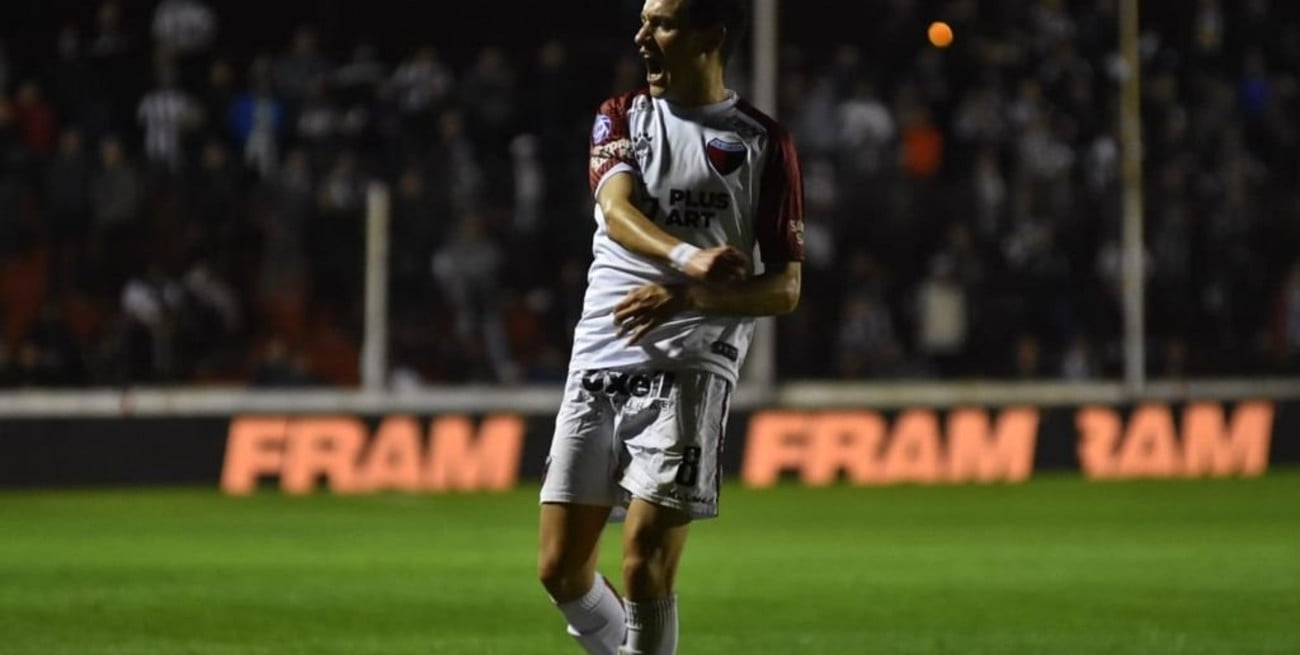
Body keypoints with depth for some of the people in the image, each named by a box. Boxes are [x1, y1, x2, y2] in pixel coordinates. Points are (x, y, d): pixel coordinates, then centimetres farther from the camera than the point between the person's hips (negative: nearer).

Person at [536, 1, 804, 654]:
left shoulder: (763, 142, 4)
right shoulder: (620, 117, 13)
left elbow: (785, 287, 2)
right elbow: (618, 209, -8)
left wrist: (686, 295, -15)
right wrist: (690, 257, -30)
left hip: (689, 364, -4)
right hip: (598, 358, 4)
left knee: (644, 566, -14)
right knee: (560, 567, 4)